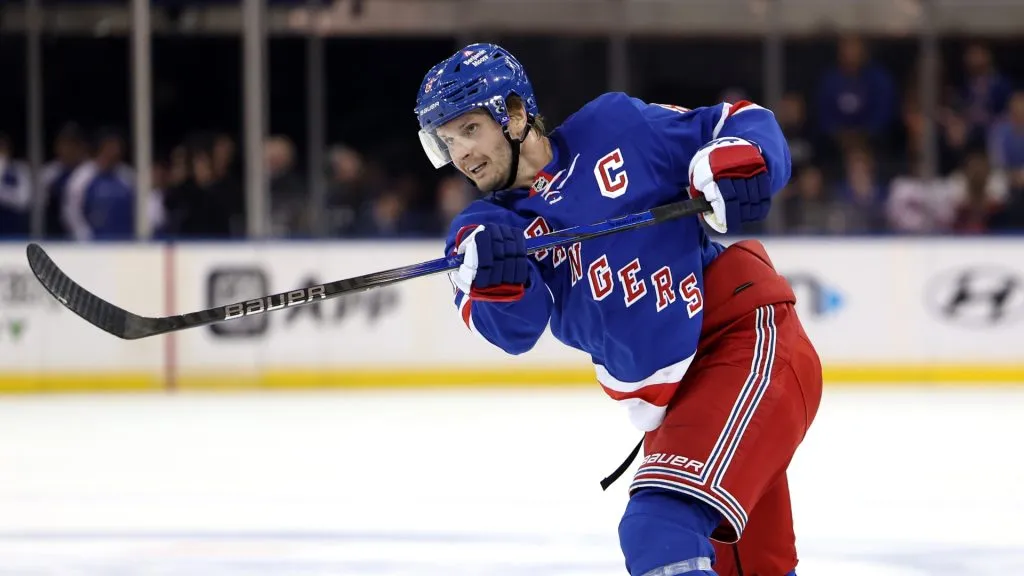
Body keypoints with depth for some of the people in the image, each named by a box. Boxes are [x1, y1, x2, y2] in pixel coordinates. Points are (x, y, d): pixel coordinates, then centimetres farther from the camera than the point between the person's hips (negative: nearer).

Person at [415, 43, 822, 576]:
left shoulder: (614, 128, -2)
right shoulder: (488, 227, 8)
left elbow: (745, 125, 3)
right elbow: (515, 327, -11)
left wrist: (733, 162, -19)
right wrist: (493, 280, -32)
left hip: (750, 339, -7)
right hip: (668, 408, 7)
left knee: (664, 533, -25)